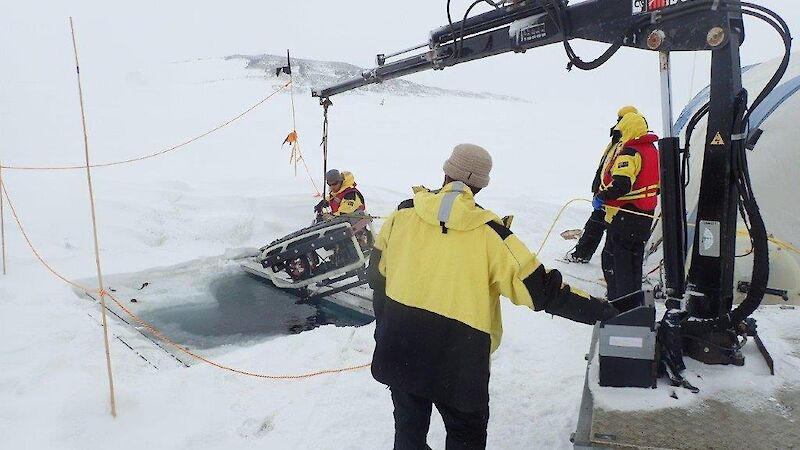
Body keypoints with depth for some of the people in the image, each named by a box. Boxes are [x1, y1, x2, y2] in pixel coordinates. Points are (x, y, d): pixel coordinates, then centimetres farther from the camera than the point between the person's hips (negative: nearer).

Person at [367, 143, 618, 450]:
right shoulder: (489, 234, -12)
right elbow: (540, 287, -10)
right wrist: (596, 309, 1)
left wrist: (385, 325, 21)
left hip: (399, 347, 3)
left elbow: (376, 271, 6)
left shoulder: (403, 214, -4)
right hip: (458, 358, -3)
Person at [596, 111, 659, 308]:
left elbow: (620, 184, -29)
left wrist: (601, 196, -16)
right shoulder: (652, 150, 12)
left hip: (624, 215, -9)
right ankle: (635, 299, 27)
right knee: (635, 257, 18)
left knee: (614, 256, -1)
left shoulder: (629, 153, -18)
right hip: (645, 215, 9)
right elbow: (658, 184, 20)